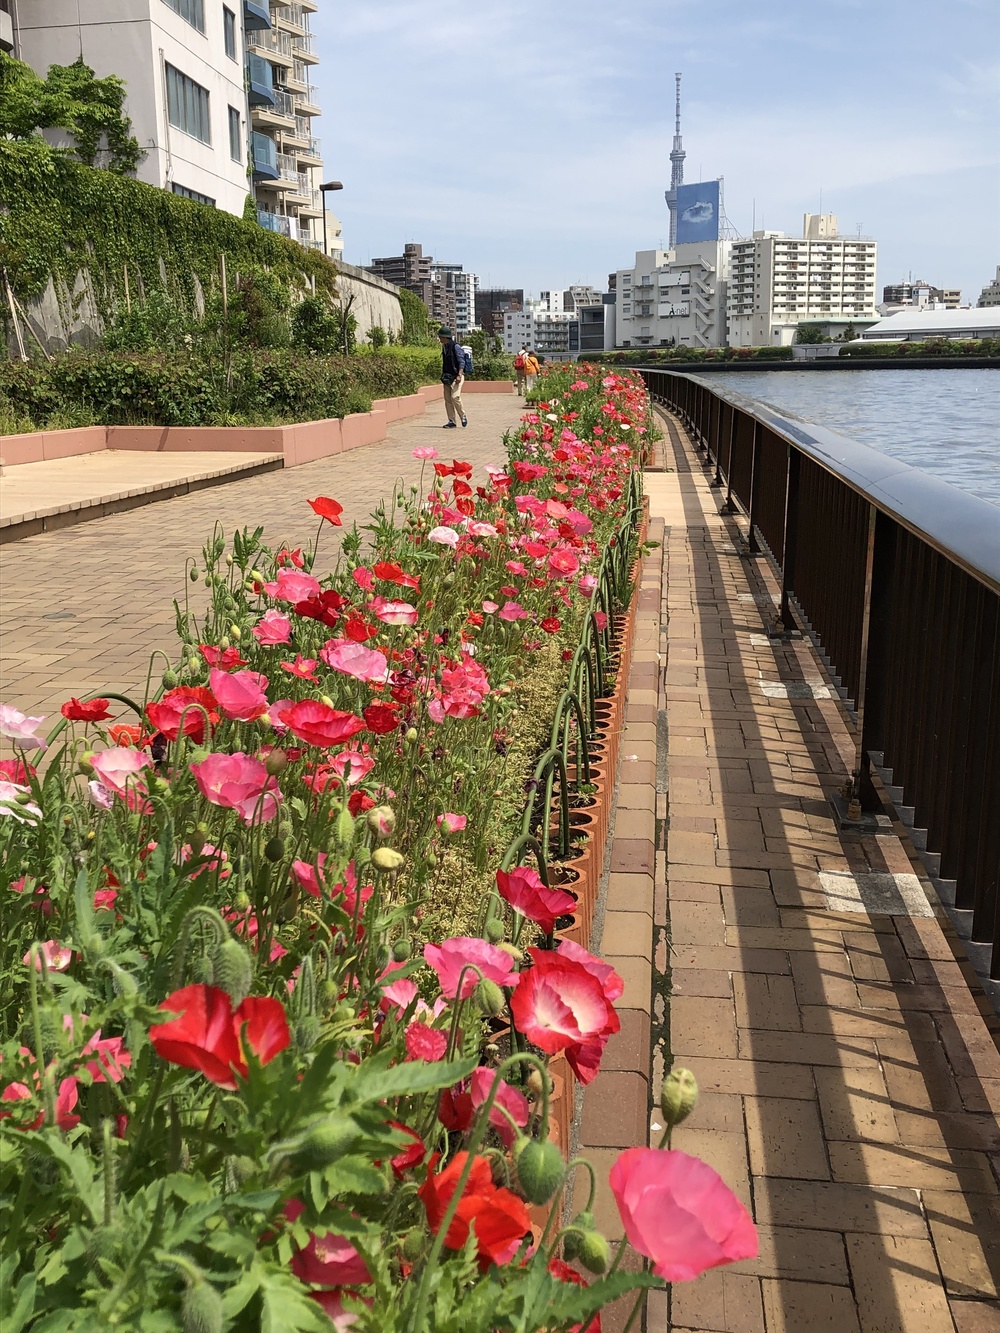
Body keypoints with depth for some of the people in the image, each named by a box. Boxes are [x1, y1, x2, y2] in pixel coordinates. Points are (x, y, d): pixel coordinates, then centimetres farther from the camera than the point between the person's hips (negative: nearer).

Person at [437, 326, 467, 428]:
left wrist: (459, 375, -23)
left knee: (455, 397, -19)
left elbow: (462, 362, -14)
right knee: (448, 399, 3)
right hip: (447, 377, 8)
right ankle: (452, 422, 6)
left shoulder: (455, 346, -11)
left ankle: (463, 416, 0)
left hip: (456, 376, -8)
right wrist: (443, 375, 17)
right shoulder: (444, 347, 13)